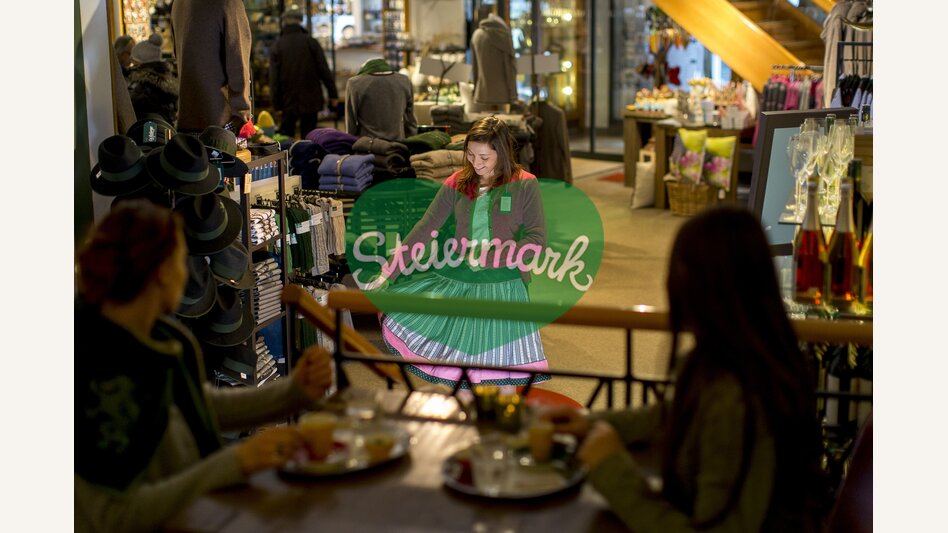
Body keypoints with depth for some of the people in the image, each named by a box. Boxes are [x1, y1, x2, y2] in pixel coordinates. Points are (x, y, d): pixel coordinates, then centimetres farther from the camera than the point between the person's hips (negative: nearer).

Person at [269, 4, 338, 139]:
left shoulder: (277, 46, 0)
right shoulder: (311, 42, -3)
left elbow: (274, 78, -1)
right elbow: (324, 71, -4)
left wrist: (277, 103, 4)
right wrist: (333, 94, 2)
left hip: (289, 102, 1)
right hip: (311, 101, -1)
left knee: (285, 136, 10)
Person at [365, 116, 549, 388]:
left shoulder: (524, 184, -5)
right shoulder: (457, 183, 3)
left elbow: (537, 238, -8)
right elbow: (424, 229, 0)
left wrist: (489, 259, -15)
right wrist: (387, 275, -5)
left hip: (503, 283, -3)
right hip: (456, 280, 3)